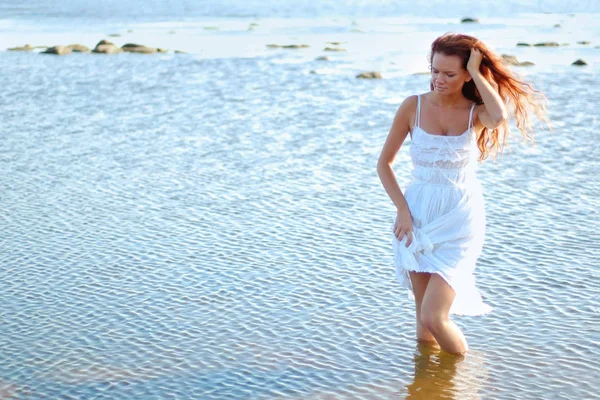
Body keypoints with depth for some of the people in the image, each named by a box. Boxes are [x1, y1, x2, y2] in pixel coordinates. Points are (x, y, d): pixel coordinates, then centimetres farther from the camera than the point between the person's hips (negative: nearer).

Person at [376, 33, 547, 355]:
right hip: (417, 218, 2)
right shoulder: (414, 106, -2)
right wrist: (402, 210, -7)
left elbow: (499, 116, -30)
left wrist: (477, 72, -18)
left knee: (434, 318, -11)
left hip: (459, 222, -2)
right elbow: (384, 163, 3)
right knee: (424, 322, 8)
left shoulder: (477, 114, -4)